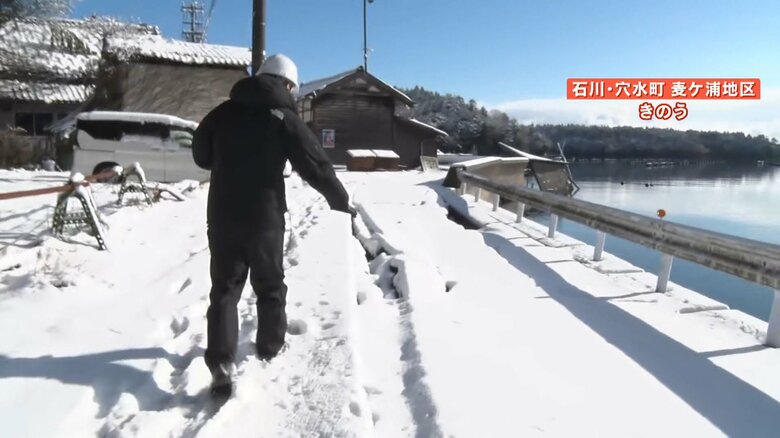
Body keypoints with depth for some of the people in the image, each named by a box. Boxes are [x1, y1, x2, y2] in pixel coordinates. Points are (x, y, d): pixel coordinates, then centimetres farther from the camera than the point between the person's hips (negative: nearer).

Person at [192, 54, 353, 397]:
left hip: (222, 216, 3)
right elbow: (316, 167, -7)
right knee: (270, 287, 16)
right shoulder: (285, 119, -6)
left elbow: (200, 155, 16)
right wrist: (341, 202, 6)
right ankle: (269, 350, 30)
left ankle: (220, 364, 0)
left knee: (224, 289, 8)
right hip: (264, 218, -3)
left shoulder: (224, 111, 5)